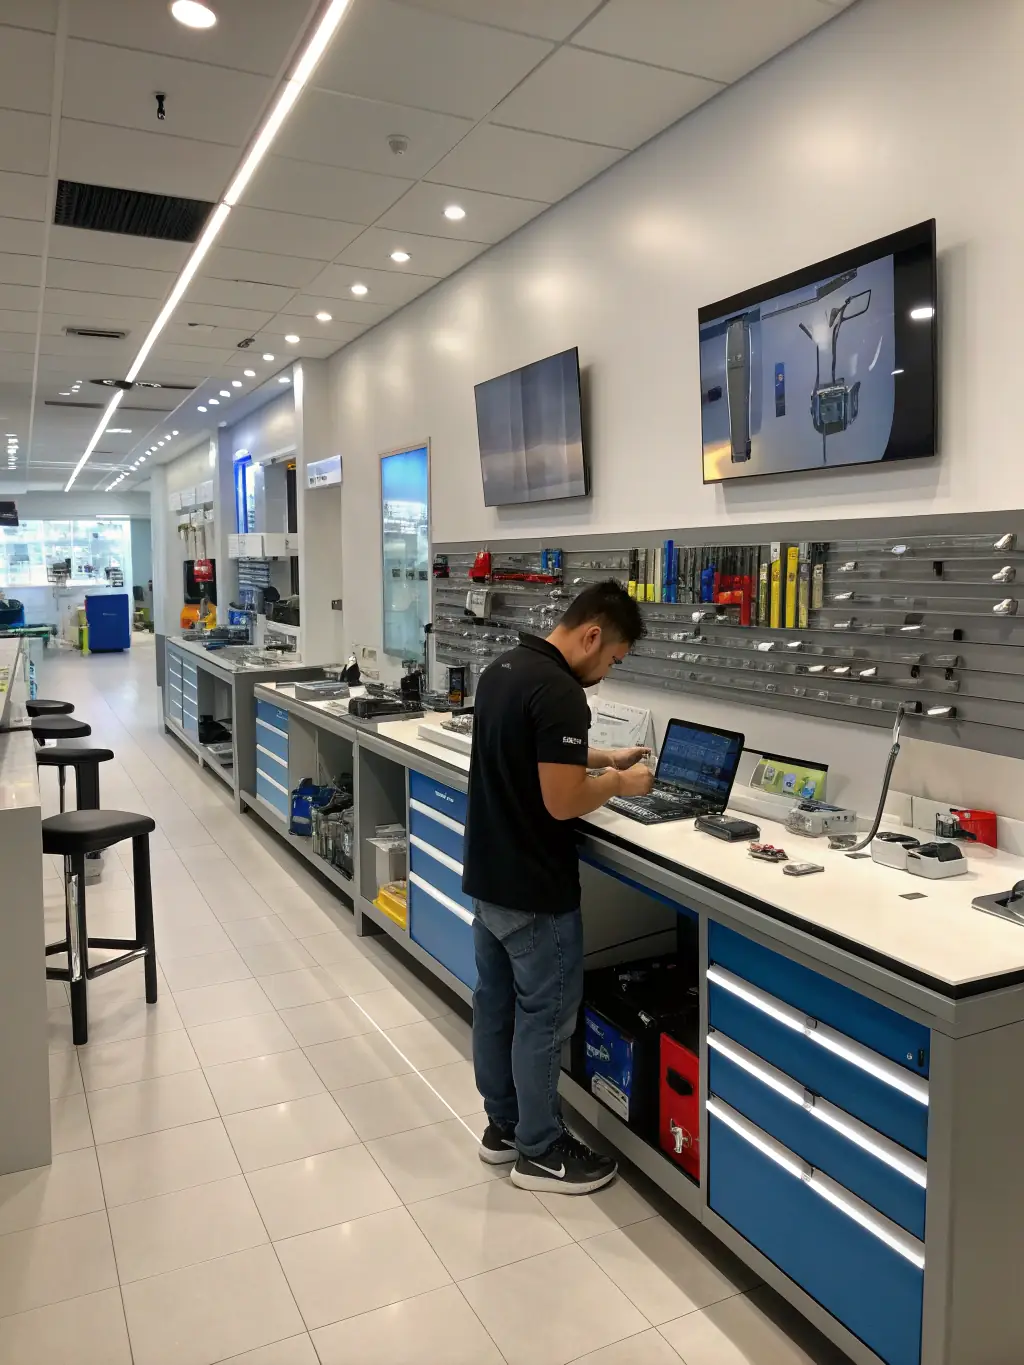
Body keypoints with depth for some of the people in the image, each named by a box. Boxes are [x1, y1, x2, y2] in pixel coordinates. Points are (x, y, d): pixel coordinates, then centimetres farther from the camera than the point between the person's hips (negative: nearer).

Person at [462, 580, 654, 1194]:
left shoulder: (504, 668, 6)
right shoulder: (560, 692, -24)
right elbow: (562, 801, -26)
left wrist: (602, 757, 16)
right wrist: (618, 783, -9)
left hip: (488, 875, 9)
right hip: (534, 889, -9)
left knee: (496, 1002, 18)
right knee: (544, 1015, 6)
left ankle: (503, 1124, 34)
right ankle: (540, 1150, 22)